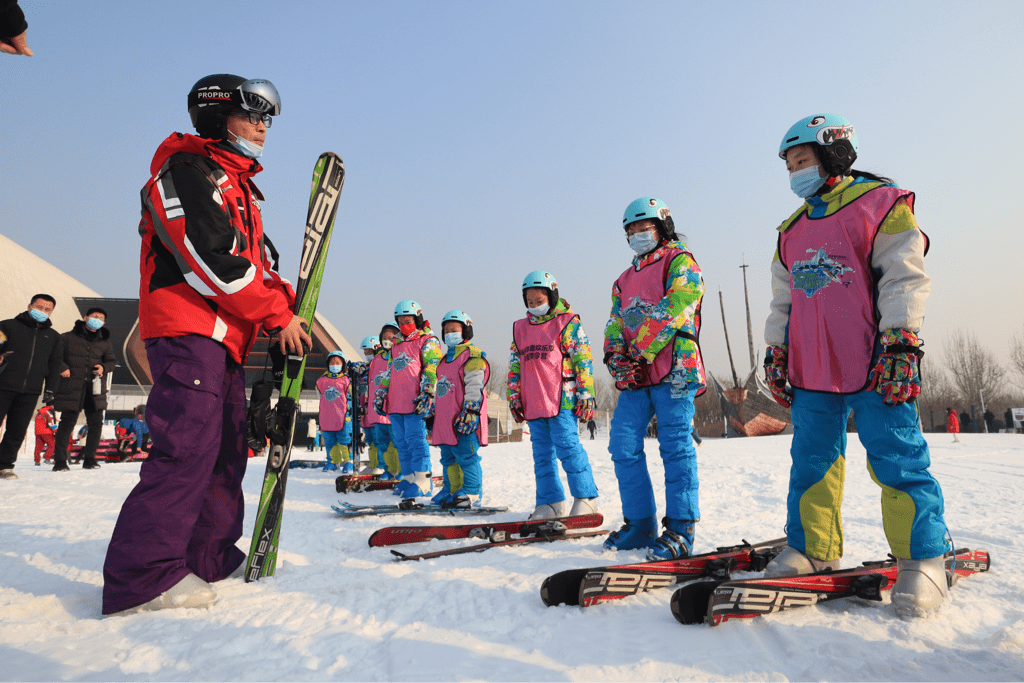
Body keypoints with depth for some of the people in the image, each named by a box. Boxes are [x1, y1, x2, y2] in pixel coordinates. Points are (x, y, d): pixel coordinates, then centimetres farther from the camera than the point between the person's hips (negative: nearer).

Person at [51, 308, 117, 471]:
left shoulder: (104, 341, 16)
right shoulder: (67, 338, 6)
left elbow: (112, 360, 18)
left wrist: (104, 367, -2)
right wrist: (65, 369, -10)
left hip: (95, 388, 3)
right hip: (71, 387, -3)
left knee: (96, 423, 2)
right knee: (67, 422, -4)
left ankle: (89, 459, 14)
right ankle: (60, 461, 6)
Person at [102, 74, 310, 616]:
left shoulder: (238, 185, 26)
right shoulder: (187, 169, -4)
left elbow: (260, 258, 22)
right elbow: (213, 258, -17)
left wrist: (289, 312, 5)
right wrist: (278, 315, -13)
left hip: (225, 336, 10)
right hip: (187, 328, -10)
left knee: (228, 446, 10)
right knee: (189, 444, -16)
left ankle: (210, 557, 19)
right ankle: (142, 578, -9)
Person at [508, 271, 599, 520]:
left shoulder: (568, 323, 1)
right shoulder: (520, 328, 18)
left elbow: (583, 360, -4)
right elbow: (514, 366, 19)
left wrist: (586, 394, -9)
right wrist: (513, 396, 13)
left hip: (562, 400, -6)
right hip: (533, 404, 6)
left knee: (568, 447, -8)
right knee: (542, 454, 8)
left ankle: (586, 497, 5)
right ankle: (550, 503, 16)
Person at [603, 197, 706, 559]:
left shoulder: (680, 261, 4)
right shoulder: (625, 279, 26)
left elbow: (674, 307, -12)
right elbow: (616, 323, 16)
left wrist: (642, 350, -15)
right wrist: (617, 357, -4)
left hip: (673, 369, -7)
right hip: (636, 377, 7)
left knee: (676, 446, -6)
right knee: (623, 445, 2)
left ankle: (680, 529, 0)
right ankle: (640, 524, 12)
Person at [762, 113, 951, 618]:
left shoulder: (880, 203, 2)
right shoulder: (792, 230, 20)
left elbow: (904, 278, -6)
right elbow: (782, 301, 22)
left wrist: (901, 343, -13)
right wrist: (775, 354, 16)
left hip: (873, 368, -6)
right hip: (810, 373, 6)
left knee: (896, 458, -5)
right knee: (811, 461, 9)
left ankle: (923, 560, 9)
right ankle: (810, 549, 20)